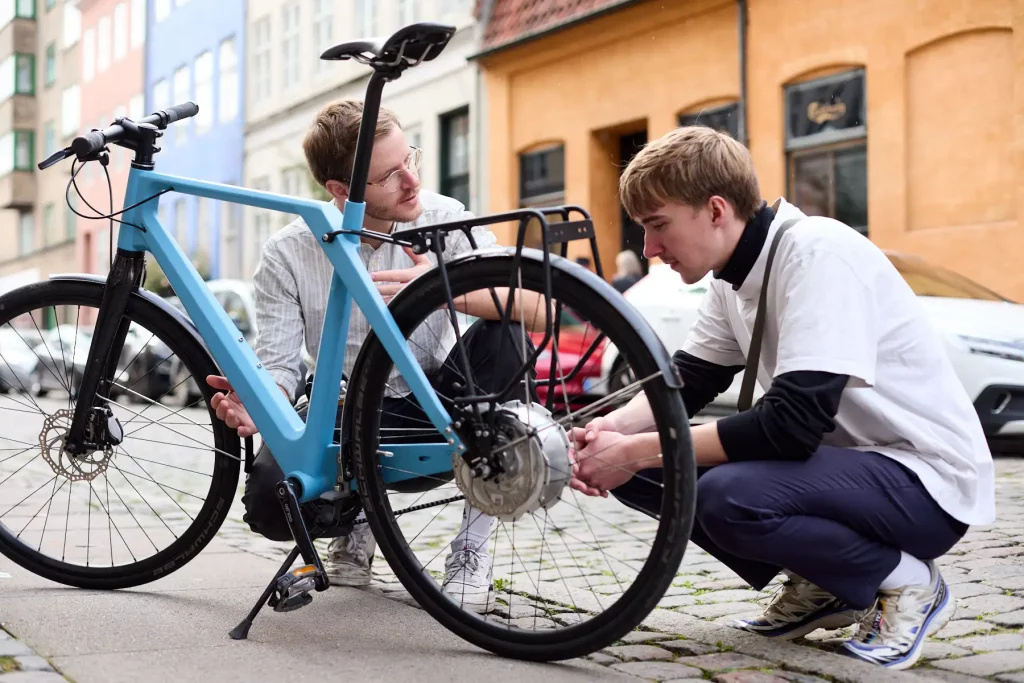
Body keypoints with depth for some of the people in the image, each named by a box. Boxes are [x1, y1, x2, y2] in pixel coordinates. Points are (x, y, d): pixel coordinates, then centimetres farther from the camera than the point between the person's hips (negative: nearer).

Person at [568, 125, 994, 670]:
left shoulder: (818, 252, -24)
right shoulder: (734, 275, 3)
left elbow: (793, 423, -31)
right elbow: (684, 383, 7)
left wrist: (634, 451, -26)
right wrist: (614, 430, -16)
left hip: (924, 479, -8)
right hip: (839, 454, 8)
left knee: (729, 496, -33)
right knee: (640, 471, -4)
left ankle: (903, 581, -6)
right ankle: (819, 587, 10)